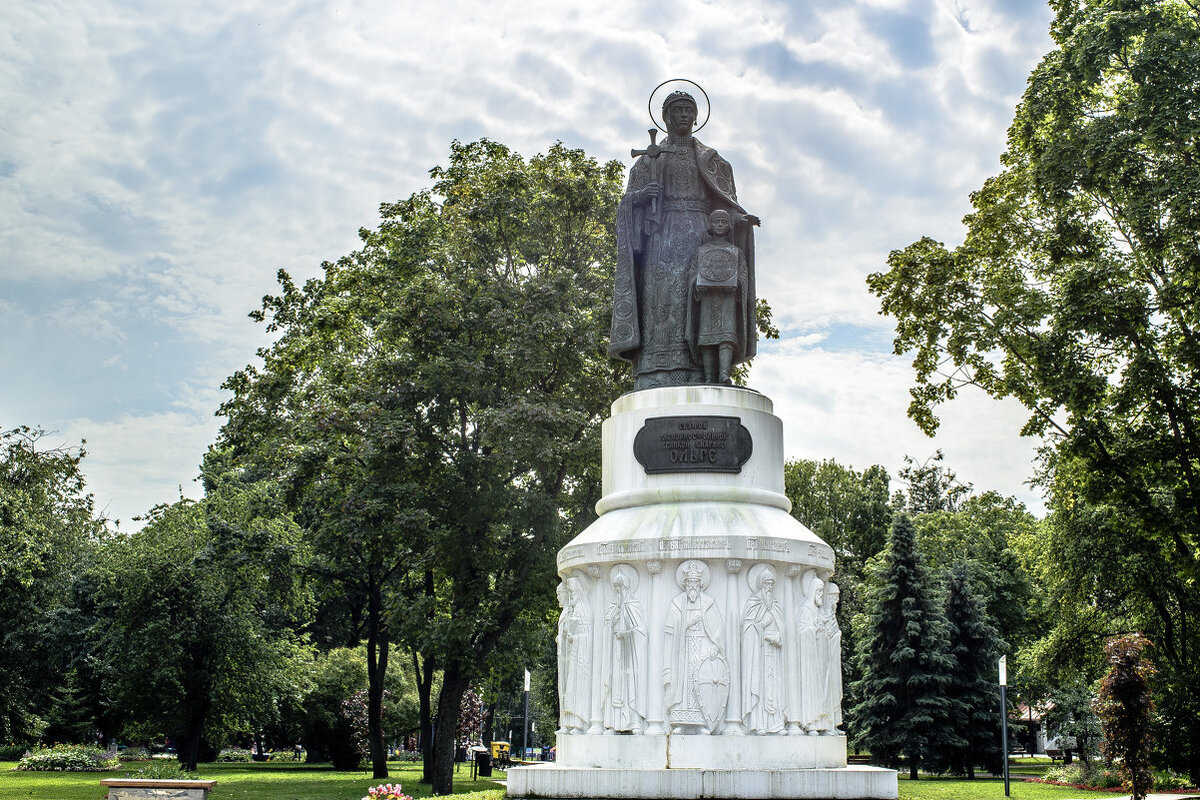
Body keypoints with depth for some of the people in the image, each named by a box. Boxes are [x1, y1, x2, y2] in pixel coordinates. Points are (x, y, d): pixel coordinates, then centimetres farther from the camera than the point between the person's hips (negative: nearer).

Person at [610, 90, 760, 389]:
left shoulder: (711, 160, 21)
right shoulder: (650, 160, 19)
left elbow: (725, 203, 13)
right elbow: (628, 203, 12)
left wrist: (740, 219, -8)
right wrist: (640, 195, -11)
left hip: (701, 237, 1)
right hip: (662, 237, -1)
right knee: (661, 302, -16)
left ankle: (698, 380, -22)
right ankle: (655, 383, -24)